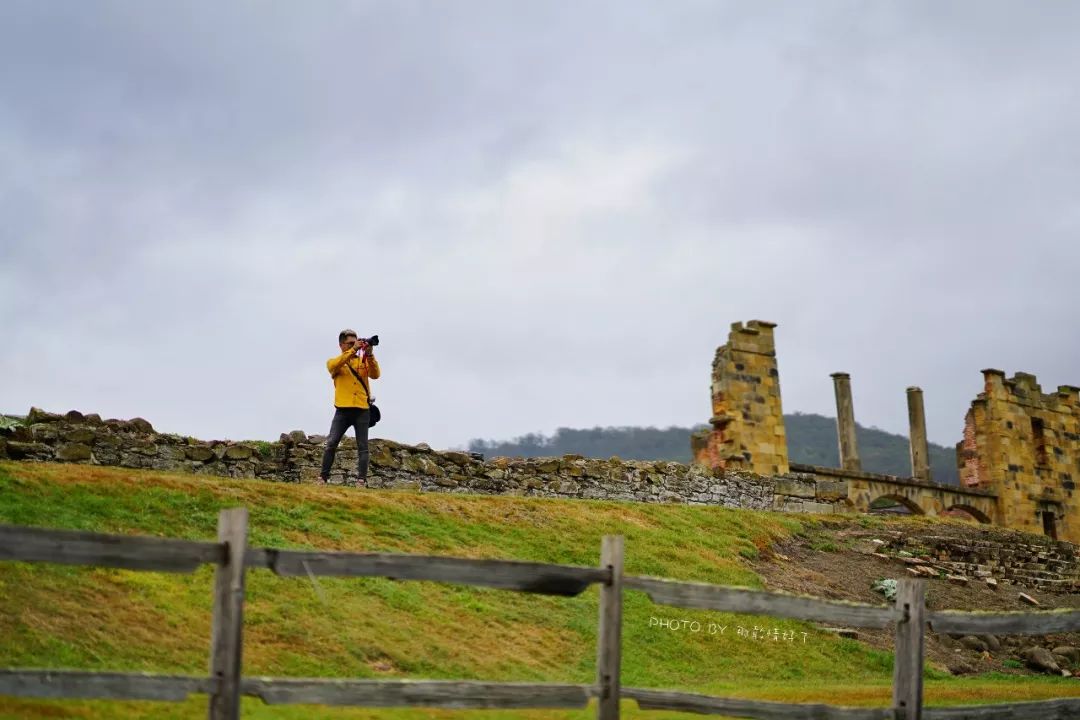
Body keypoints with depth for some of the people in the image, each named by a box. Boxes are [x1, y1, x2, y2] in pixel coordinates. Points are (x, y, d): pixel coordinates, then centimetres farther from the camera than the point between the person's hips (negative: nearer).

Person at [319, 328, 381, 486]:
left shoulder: (363, 361, 14)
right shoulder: (334, 361, 11)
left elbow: (375, 374, -2)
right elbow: (333, 366, -14)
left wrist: (369, 355, -17)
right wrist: (353, 350, -21)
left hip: (362, 410, 1)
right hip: (343, 409, -1)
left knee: (362, 447, -4)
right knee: (331, 443, -7)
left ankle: (361, 481, -7)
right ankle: (323, 477, -3)